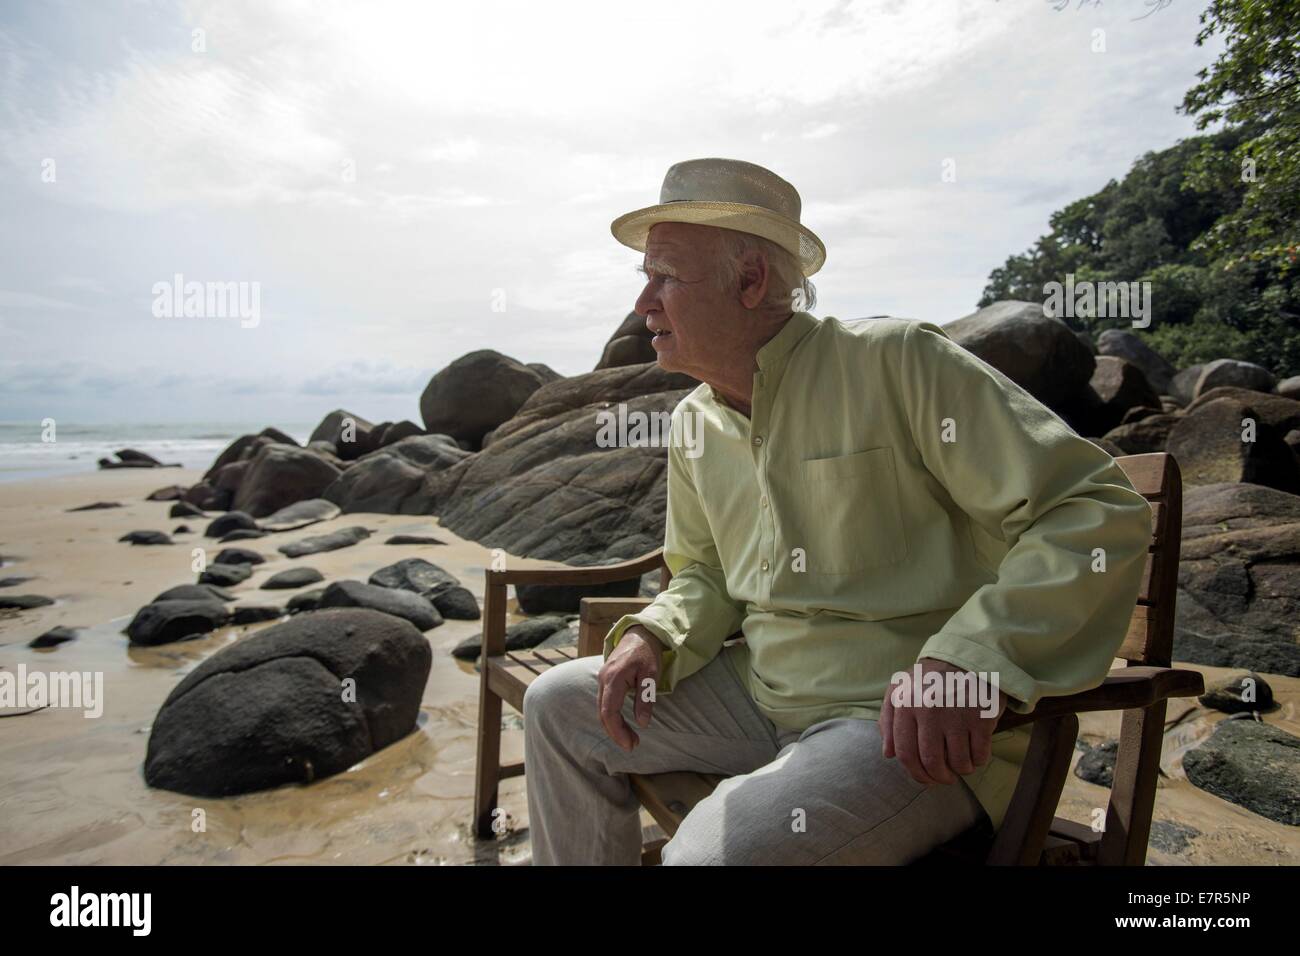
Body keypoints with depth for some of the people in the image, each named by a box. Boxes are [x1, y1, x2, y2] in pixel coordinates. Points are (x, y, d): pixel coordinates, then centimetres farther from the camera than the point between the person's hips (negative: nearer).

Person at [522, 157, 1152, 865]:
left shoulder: (897, 364, -15)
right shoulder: (694, 423, 6)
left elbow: (1098, 512, -17)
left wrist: (972, 659, -28)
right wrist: (652, 637, -3)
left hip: (924, 734, -7)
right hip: (760, 693, 7)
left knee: (713, 852, -31)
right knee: (559, 706, 7)